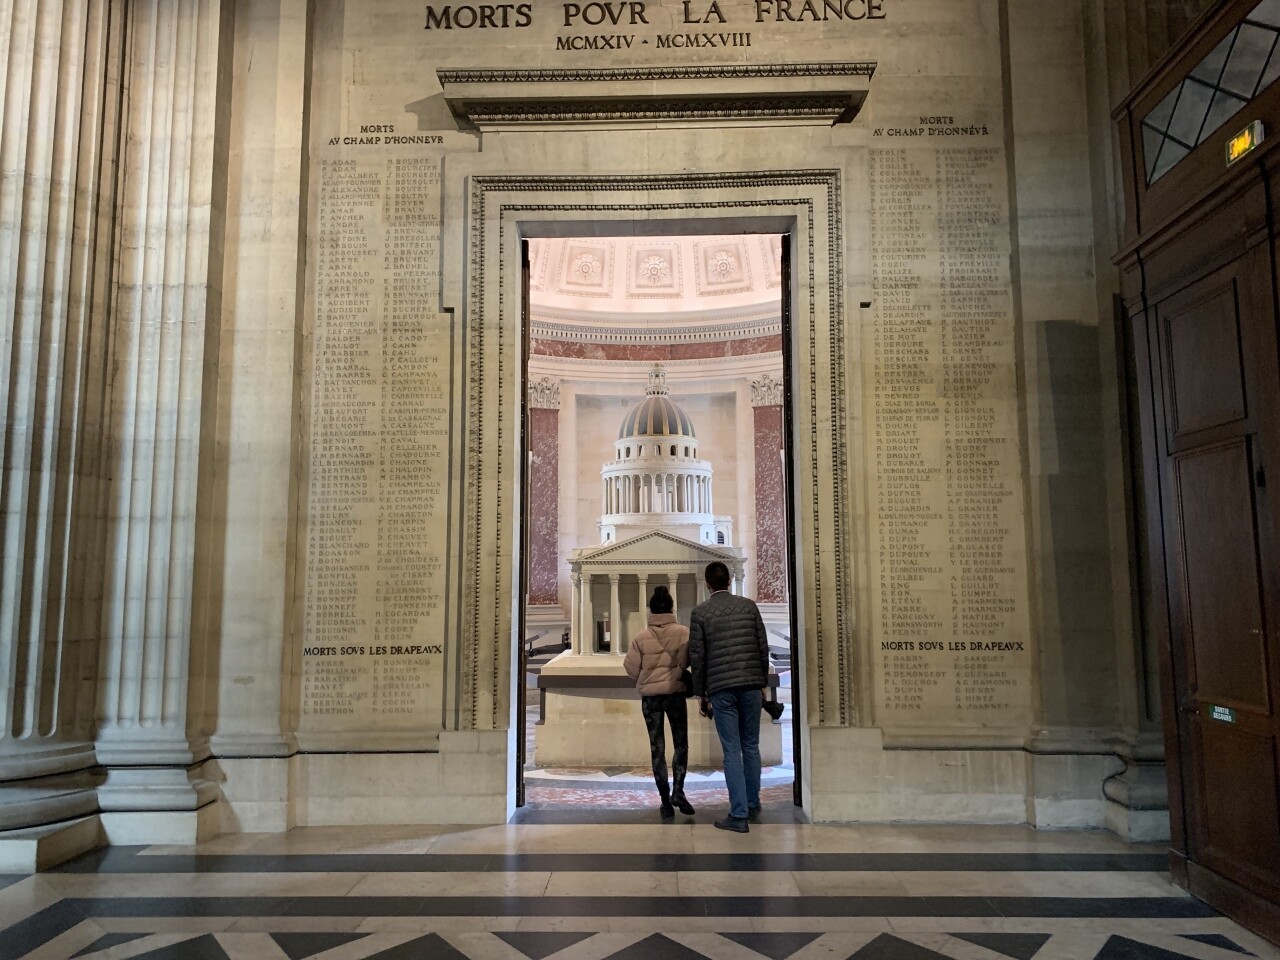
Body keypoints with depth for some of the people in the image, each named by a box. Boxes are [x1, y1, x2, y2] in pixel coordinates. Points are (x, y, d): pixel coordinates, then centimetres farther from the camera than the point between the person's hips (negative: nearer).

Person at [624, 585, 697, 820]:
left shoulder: (641, 637, -4)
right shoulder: (683, 633, -7)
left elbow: (631, 669, -3)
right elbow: (687, 661, -14)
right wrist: (675, 672, 7)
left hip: (650, 696, 1)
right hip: (675, 693, -1)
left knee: (657, 747, 8)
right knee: (681, 744, 13)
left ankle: (665, 800, 8)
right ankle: (678, 790, -4)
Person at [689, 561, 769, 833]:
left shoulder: (700, 612, -1)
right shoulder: (749, 605, 6)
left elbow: (697, 656, -2)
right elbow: (763, 646, 6)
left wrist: (701, 693, 6)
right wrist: (763, 681, 15)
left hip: (721, 688, -2)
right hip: (750, 684, 3)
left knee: (732, 750, 0)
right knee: (751, 746, 15)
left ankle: (738, 815, 0)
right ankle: (753, 806, 24)